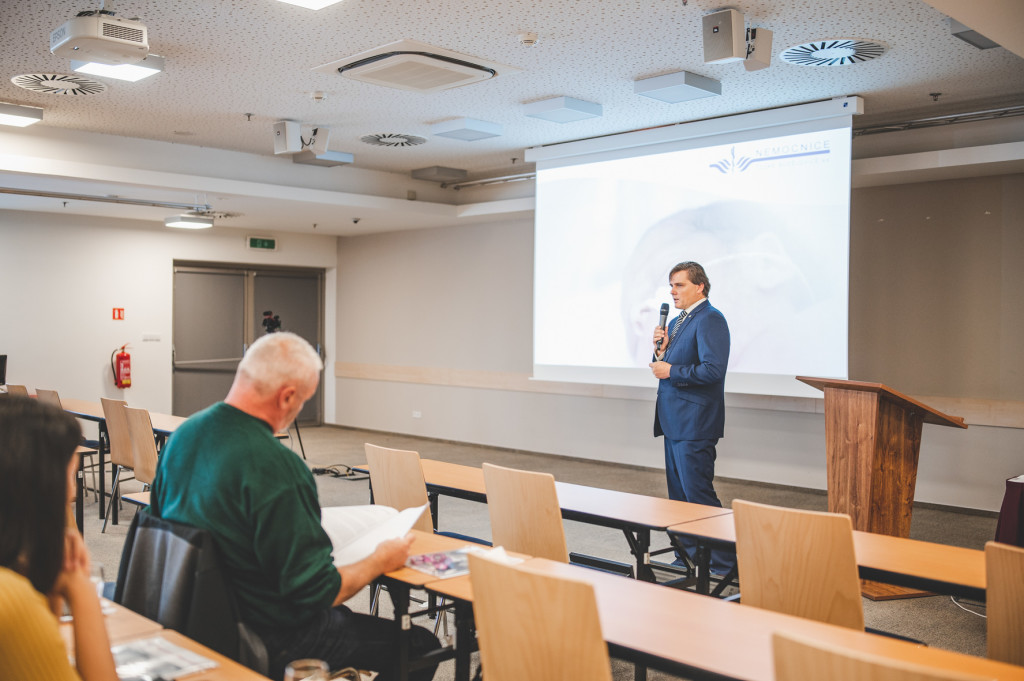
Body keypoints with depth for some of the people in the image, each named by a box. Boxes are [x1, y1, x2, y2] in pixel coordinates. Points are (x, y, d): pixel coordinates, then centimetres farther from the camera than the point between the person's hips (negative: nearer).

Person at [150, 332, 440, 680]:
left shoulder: (183, 434, -4)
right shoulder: (276, 468, -31)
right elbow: (316, 592, -26)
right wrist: (380, 561, -8)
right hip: (272, 642, -9)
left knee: (343, 613, 32)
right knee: (421, 645, 3)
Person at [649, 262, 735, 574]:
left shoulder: (710, 320, -13)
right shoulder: (677, 322, 17)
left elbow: (713, 370, -23)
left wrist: (671, 371, -16)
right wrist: (660, 349, 1)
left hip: (694, 424, -10)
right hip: (674, 421, 10)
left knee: (698, 495, -8)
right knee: (679, 495, 15)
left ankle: (723, 562, 1)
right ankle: (688, 557, 25)